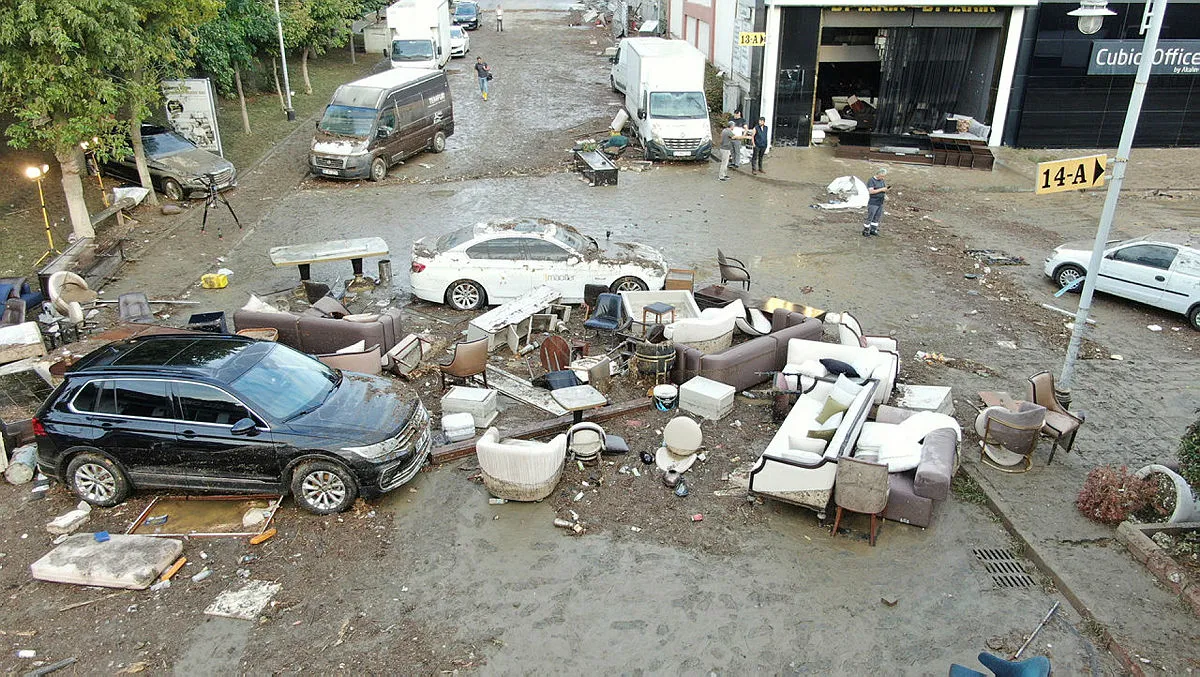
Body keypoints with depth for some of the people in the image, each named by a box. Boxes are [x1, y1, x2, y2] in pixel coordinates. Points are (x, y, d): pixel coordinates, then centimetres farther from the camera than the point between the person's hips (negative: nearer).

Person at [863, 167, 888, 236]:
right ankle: (865, 231, 3)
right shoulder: (871, 181, -12)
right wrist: (881, 189, -21)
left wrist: (885, 195, 2)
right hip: (873, 203, -7)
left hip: (880, 203, 7)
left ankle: (873, 230, 21)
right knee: (870, 217, -5)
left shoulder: (882, 180, 10)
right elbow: (871, 191, -21)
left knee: (877, 217, 11)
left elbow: (884, 188, 22)